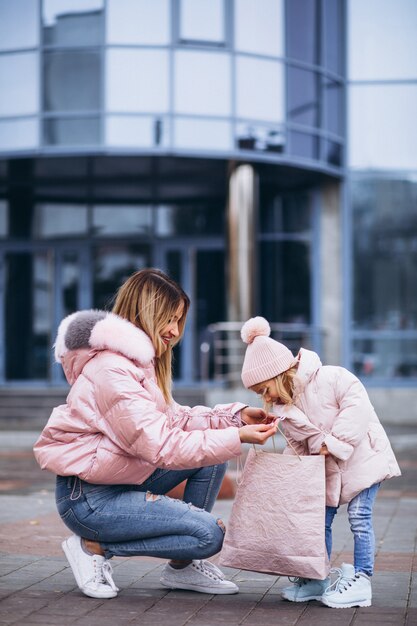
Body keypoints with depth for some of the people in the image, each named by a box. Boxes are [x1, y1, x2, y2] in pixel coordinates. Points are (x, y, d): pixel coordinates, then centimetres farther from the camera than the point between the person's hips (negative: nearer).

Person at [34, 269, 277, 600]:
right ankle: (94, 546, -4)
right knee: (209, 534, -16)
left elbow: (173, 418, 8)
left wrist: (236, 416, -3)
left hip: (125, 477, 10)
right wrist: (236, 438, -25)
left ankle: (182, 567, 7)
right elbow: (160, 446, -27)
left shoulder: (141, 361, 11)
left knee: (214, 451, 3)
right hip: (88, 497, -10)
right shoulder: (113, 370, -23)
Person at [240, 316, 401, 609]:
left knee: (359, 517, -7)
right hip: (326, 471, 7)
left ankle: (361, 580, 0)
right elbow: (297, 446, 11)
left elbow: (357, 407, -27)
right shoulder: (285, 409, 2)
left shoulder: (331, 378, -21)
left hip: (362, 456, -7)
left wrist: (332, 442, -27)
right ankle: (317, 579, 16)